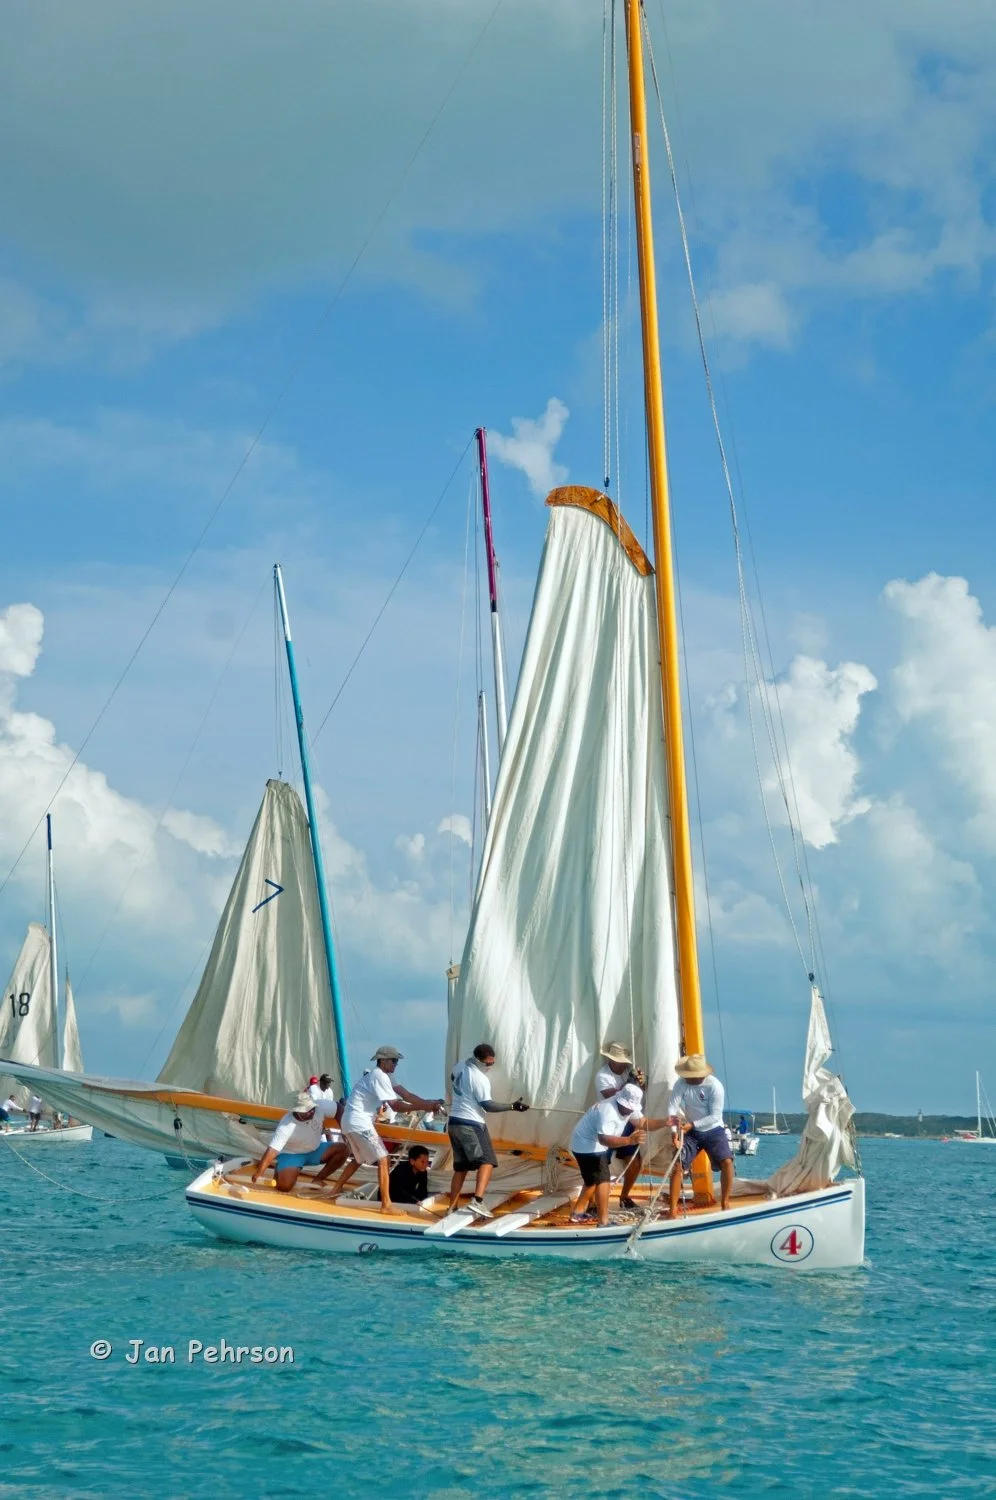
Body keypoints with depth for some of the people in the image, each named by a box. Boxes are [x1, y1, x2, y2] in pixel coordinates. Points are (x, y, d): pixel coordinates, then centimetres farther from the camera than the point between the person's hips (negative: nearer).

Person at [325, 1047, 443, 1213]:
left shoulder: (383, 1076, 16)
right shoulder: (379, 1076, -15)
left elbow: (406, 1095, 7)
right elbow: (395, 1105, -20)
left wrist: (429, 1103, -4)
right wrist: (425, 1107, -17)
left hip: (351, 1122, 10)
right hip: (359, 1123, -10)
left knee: (359, 1159, 27)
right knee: (383, 1160, -10)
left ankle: (335, 1191, 34)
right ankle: (386, 1205, -13)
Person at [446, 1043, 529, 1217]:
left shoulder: (460, 1066, 7)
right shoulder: (480, 1079, -18)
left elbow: (453, 1079, 29)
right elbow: (488, 1105, -17)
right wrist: (512, 1106, -13)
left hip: (454, 1122, 9)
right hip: (471, 1124, -9)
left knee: (460, 1167, 14)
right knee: (487, 1162, -10)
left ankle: (452, 1208, 12)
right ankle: (477, 1201, -28)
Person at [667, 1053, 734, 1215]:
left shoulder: (715, 1086, -21)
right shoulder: (681, 1083, -16)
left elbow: (715, 1116, -20)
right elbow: (672, 1107, -20)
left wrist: (692, 1125, -29)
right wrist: (675, 1131, -35)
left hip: (713, 1130, -2)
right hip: (691, 1132, 2)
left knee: (727, 1162, -19)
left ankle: (725, 1203, -4)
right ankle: (673, 1210, -6)